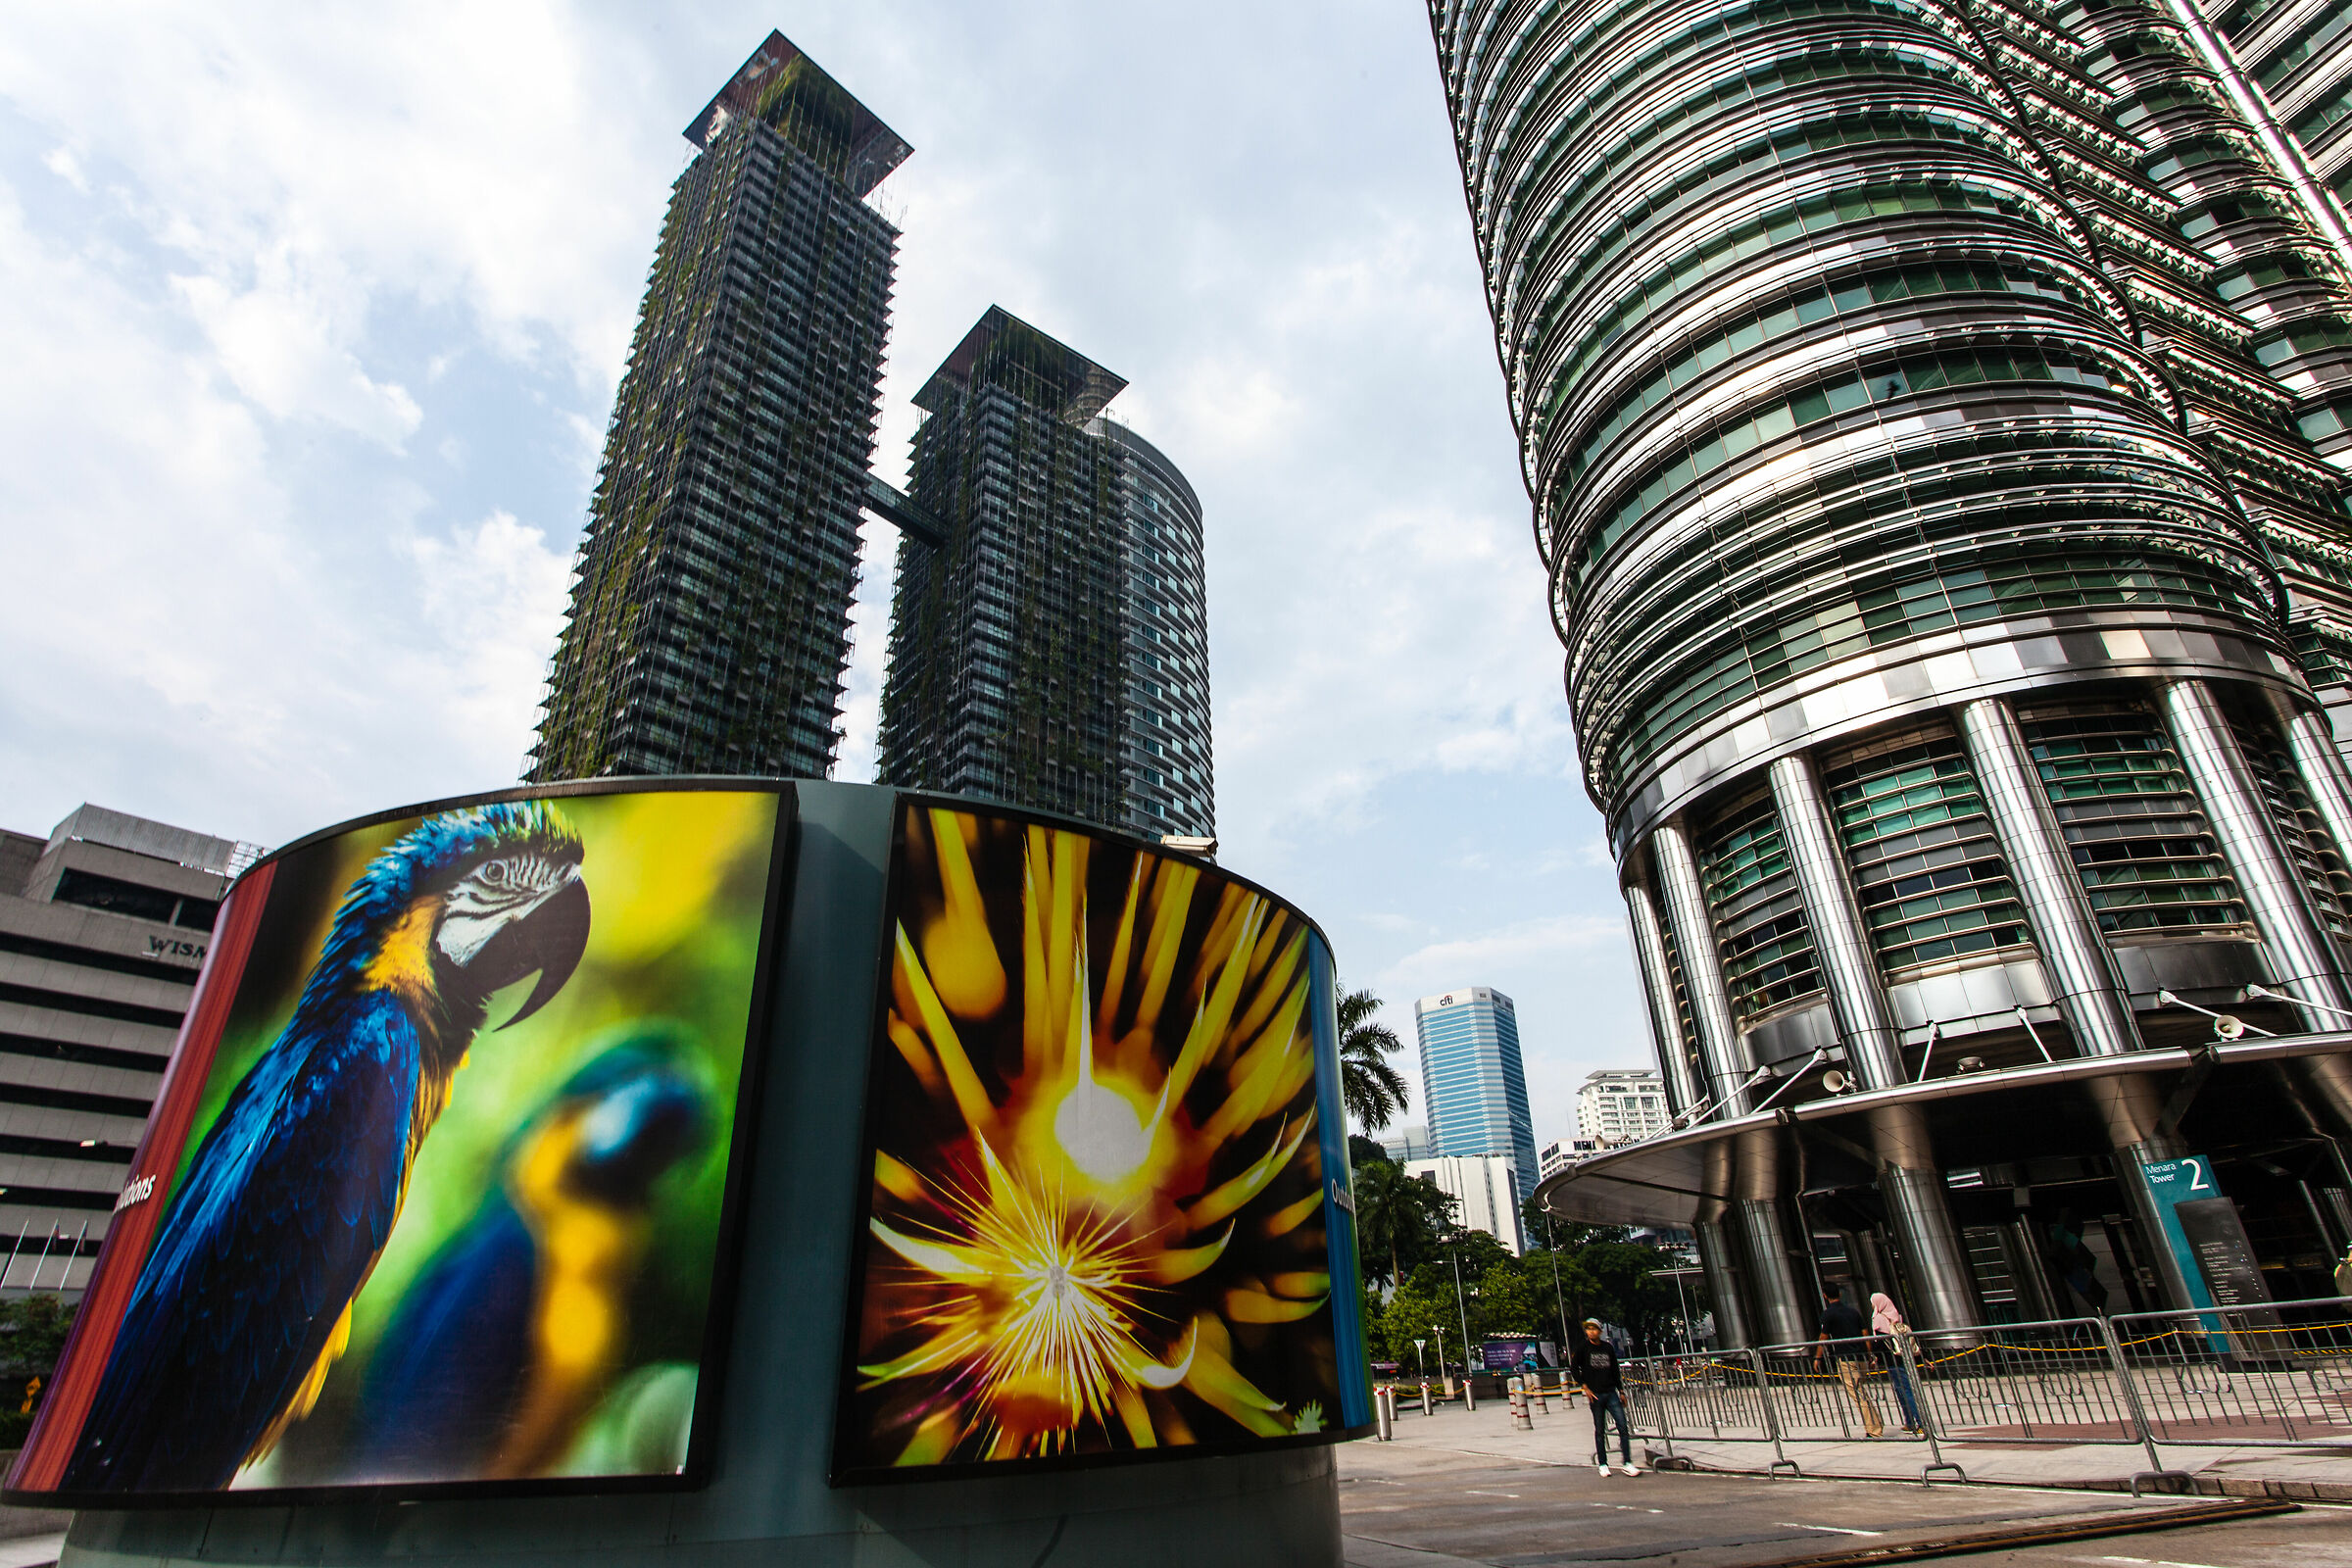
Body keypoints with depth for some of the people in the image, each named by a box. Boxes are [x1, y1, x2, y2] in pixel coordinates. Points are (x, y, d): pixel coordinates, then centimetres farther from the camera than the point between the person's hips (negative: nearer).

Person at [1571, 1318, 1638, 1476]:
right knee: (1600, 1430, 3)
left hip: (1611, 1393, 3)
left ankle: (1628, 1463, -1)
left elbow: (1615, 1371, 17)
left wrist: (1621, 1391, 14)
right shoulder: (1582, 1349, -1)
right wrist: (1584, 1387, -7)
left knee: (1623, 1426, -6)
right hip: (1595, 1395, -3)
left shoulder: (1608, 1347, 9)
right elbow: (1573, 1368, 0)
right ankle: (1602, 1464, 14)